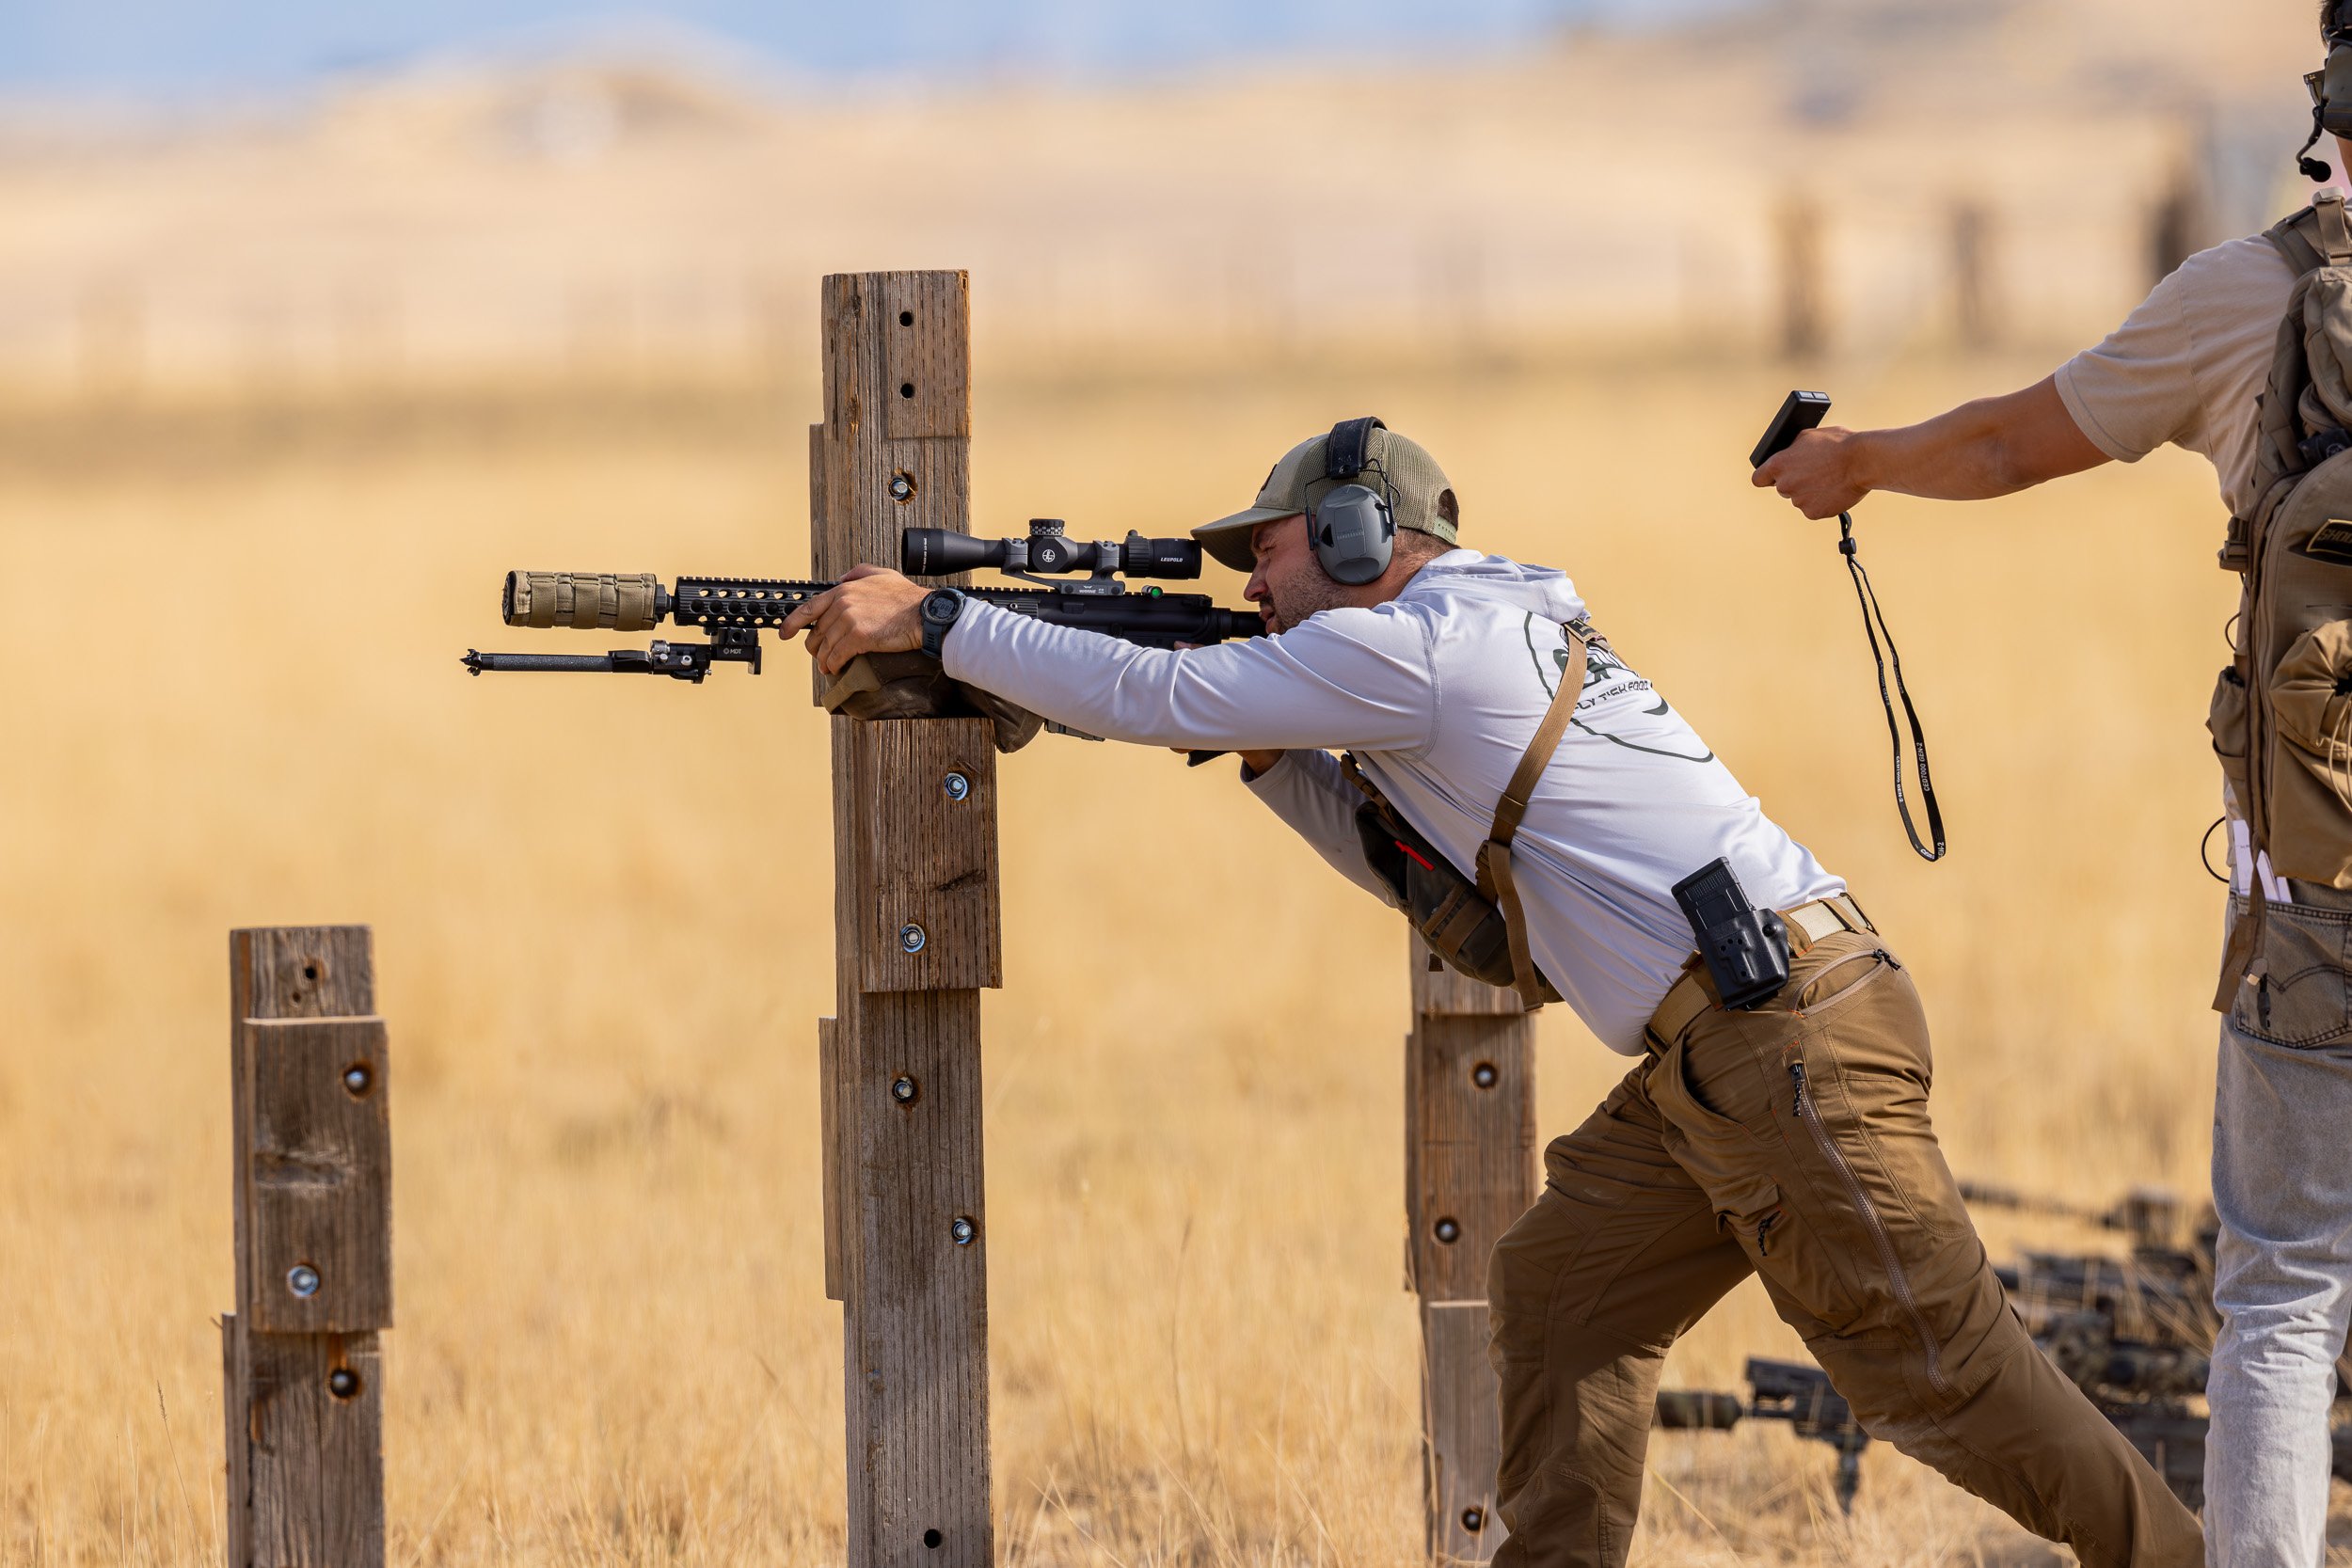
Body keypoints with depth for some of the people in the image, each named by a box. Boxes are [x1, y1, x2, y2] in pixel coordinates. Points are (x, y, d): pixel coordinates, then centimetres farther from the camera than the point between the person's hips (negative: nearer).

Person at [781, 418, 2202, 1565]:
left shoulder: (1415, 640, -9)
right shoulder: (1489, 635, 21)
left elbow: (1155, 696, -7)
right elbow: (1424, 869, 30)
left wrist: (931, 619, -1)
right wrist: (1273, 757, 17)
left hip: (1787, 1039, -10)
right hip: (1725, 1058, 10)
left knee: (1939, 1367, -7)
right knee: (1560, 1298, 11)